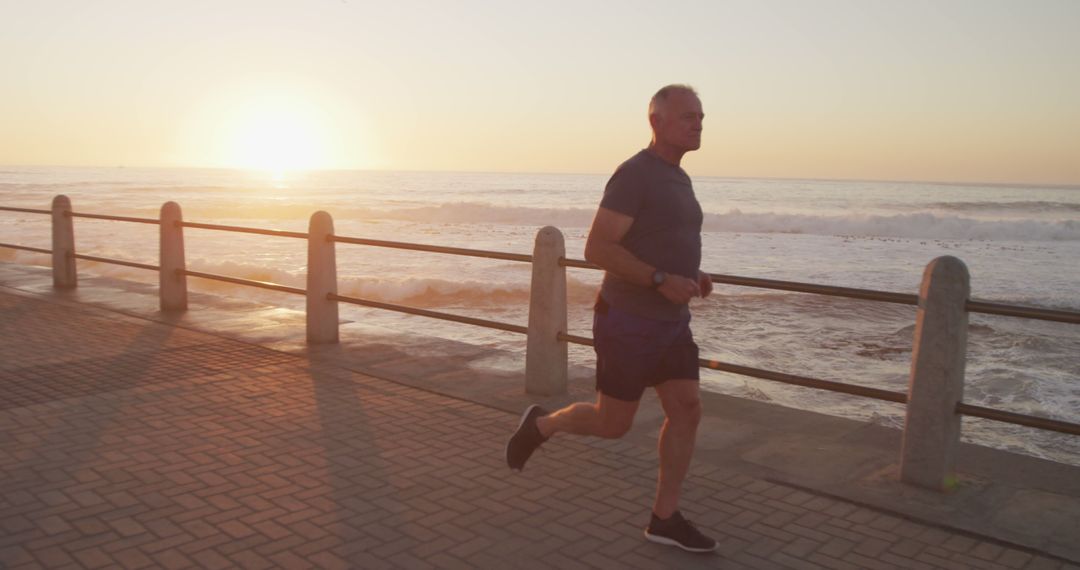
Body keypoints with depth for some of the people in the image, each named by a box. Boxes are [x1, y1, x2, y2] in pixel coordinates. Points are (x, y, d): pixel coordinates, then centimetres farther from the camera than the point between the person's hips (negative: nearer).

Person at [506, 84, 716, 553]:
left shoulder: (676, 179, 12)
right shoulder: (634, 175, -18)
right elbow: (597, 249, -23)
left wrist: (692, 275, 7)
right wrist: (661, 280, -27)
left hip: (670, 321, 8)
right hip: (628, 322, -8)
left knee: (687, 411, 2)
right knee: (612, 424, 3)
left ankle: (664, 519, 13)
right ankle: (541, 425, 30)